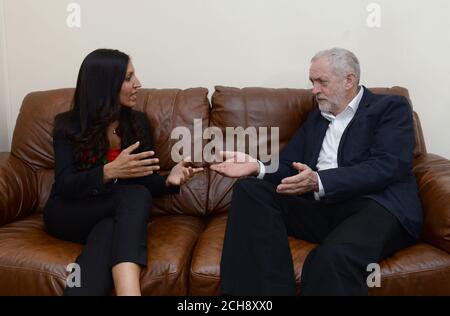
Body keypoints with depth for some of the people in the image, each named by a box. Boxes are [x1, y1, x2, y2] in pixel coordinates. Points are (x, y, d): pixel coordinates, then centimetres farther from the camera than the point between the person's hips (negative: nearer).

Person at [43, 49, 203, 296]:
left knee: (106, 237, -37)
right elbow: (64, 185, -15)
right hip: (68, 214, -3)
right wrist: (110, 171, -35)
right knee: (134, 195, -34)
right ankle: (128, 291, -50)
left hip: (116, 217, 3)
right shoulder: (67, 125, -5)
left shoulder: (138, 122, 4)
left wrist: (169, 181, -22)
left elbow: (147, 180, 3)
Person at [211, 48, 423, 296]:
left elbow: (386, 167, -11)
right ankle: (266, 290, -20)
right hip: (321, 208, 6)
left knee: (334, 256, -38)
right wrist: (258, 168, -6)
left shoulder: (391, 108, 6)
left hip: (374, 206, -5)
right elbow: (288, 166, 18)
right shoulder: (316, 117, 24)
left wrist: (319, 181, -24)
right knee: (249, 189, -16)